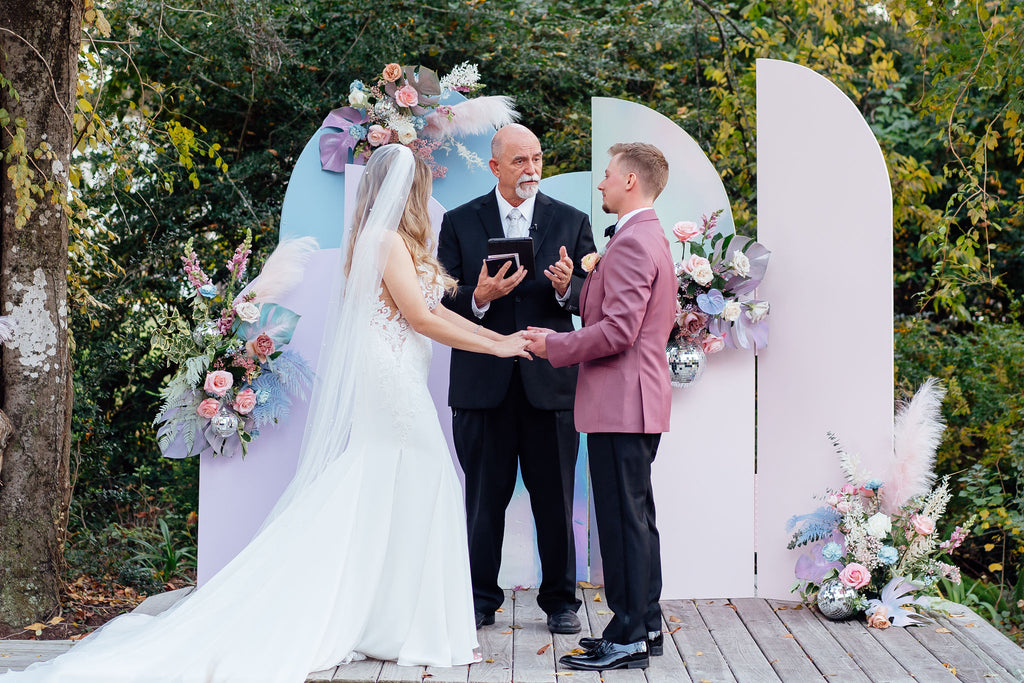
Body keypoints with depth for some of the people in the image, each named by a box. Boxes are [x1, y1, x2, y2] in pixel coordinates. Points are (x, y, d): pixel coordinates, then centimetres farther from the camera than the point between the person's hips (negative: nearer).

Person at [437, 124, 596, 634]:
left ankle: (559, 600, 20)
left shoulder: (571, 222, 7)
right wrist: (479, 297, -19)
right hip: (484, 382, 0)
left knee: (555, 501, 6)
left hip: (550, 382, 0)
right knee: (484, 500, 9)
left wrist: (568, 286, -19)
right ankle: (480, 598, 23)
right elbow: (444, 301, 1)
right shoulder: (460, 223, 5)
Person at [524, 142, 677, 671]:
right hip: (635, 404, 11)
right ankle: (644, 624, 23)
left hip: (621, 403, -11)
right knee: (637, 518, 15)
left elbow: (617, 330, -22)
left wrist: (556, 346, -12)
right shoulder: (650, 237, 19)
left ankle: (627, 639, 0)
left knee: (623, 520, -6)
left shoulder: (632, 242, -15)